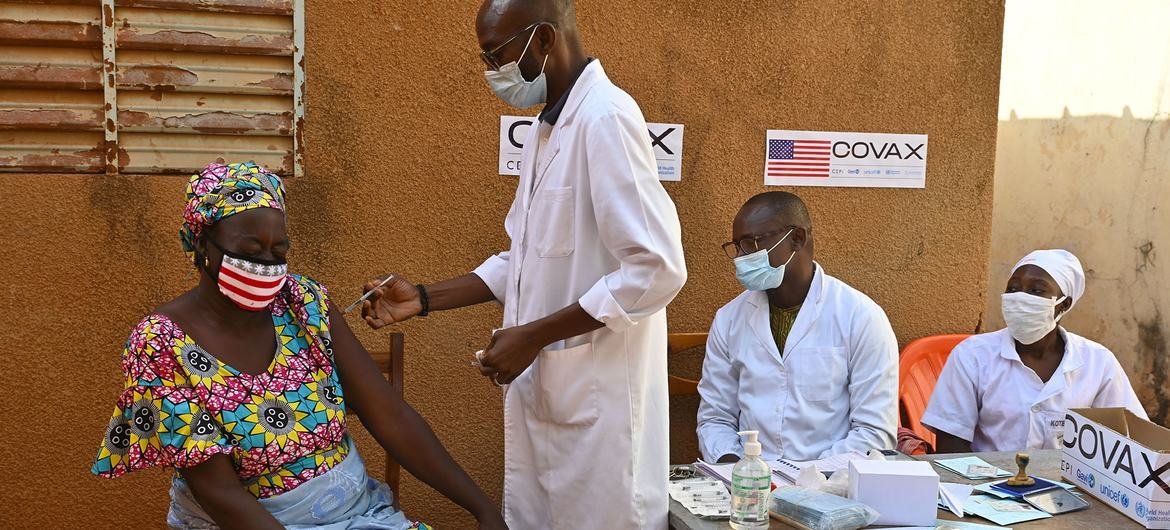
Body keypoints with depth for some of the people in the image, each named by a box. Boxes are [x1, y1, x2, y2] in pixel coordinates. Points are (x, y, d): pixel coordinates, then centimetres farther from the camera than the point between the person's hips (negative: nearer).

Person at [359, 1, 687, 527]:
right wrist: (425, 298, 8)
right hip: (539, 388, 9)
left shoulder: (606, 118, -18)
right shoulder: (545, 129, 12)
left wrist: (533, 336, -19)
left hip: (596, 398, -9)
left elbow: (658, 269, -23)